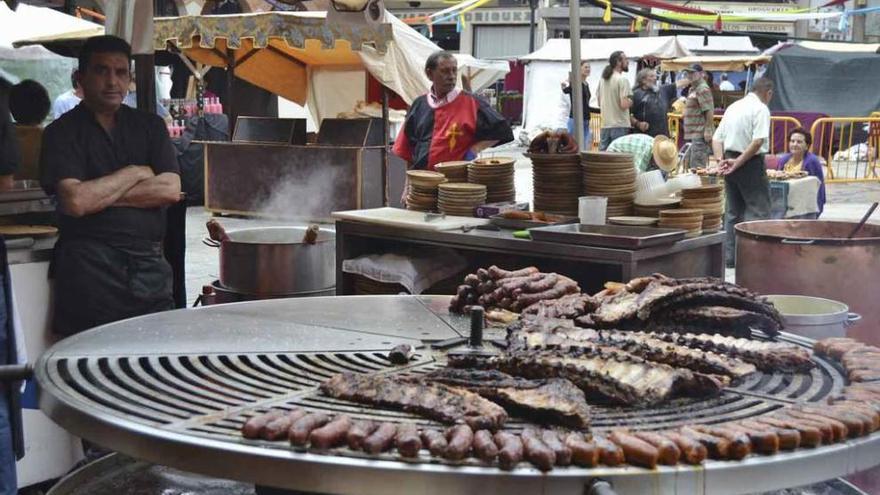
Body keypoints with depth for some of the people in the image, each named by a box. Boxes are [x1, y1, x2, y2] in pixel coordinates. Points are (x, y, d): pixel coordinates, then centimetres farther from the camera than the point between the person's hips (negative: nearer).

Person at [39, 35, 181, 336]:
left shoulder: (150, 126, 14)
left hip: (150, 268, 4)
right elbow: (76, 202, -13)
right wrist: (135, 173, -3)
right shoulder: (63, 133, 2)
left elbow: (171, 190, 0)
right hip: (90, 271, -3)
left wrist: (99, 194, -6)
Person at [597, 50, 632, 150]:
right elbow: (624, 105, -19)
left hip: (605, 125, 7)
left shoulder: (602, 79, 10)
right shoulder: (622, 80, -12)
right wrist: (630, 101, 0)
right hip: (619, 126, -7)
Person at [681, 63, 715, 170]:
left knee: (698, 166, -12)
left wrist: (708, 130, -23)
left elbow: (709, 111, -20)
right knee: (689, 166, 14)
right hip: (692, 135, 11)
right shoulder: (692, 89, 21)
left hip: (700, 135, -11)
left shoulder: (703, 89, -12)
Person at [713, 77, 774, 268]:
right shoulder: (761, 109, -9)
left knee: (733, 211, 14)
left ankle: (730, 257, 16)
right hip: (751, 163, -7)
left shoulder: (733, 107, 14)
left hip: (730, 161, 8)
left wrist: (721, 160, 1)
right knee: (758, 210, -3)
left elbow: (717, 138, 12)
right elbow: (758, 141, -21)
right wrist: (739, 162, -18)